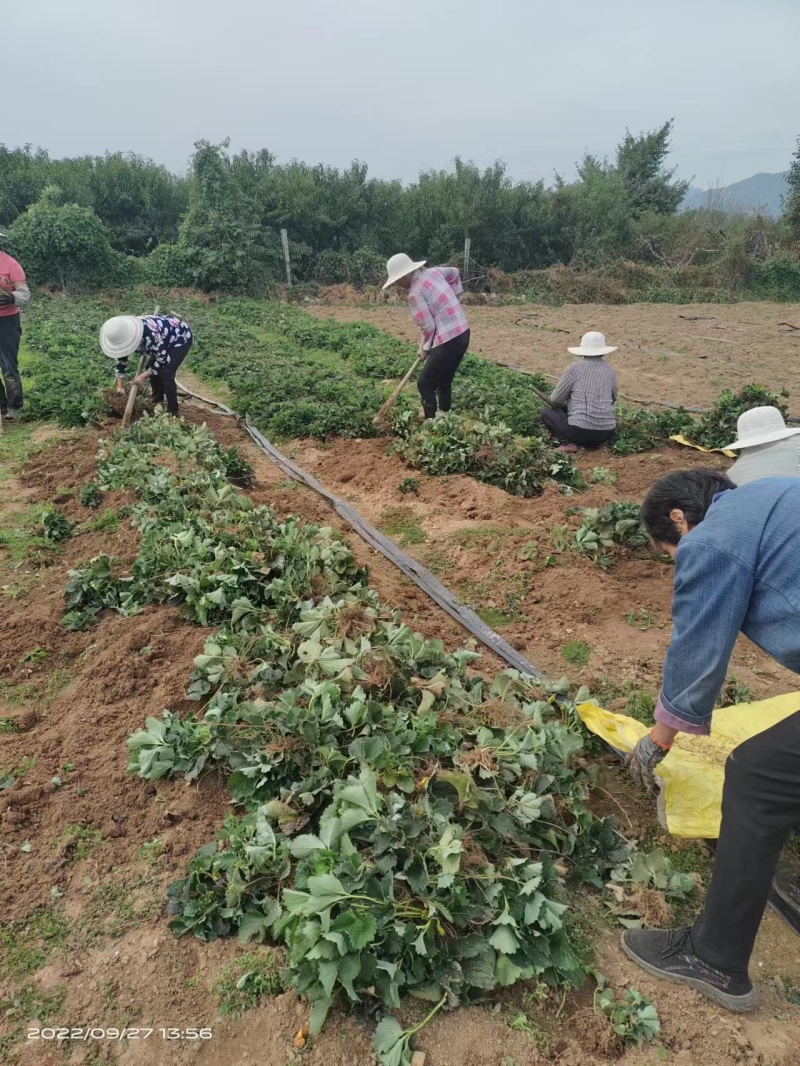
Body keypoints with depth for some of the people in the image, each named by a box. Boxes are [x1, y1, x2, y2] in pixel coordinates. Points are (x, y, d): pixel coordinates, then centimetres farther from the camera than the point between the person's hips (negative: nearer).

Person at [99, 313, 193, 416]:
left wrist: (144, 375, -19)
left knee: (165, 374, -17)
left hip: (181, 337, -8)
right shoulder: (124, 335, -15)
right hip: (165, 340, 8)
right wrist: (120, 386, -1)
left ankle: (172, 411, -6)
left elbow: (163, 359, -27)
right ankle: (158, 400, 29)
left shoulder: (149, 335, -40)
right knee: (151, 368, 8)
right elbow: (121, 358, -1)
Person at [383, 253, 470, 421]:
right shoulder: (433, 272, 8)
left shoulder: (415, 293, -17)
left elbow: (428, 326, -17)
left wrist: (424, 348, 1)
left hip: (448, 341, -9)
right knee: (443, 382, 20)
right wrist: (454, 299, 27)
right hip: (462, 333, 9)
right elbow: (454, 273, 28)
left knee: (425, 384, 0)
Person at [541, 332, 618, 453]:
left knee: (547, 412, 20)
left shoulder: (574, 368, -3)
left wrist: (565, 405, 24)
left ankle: (567, 443, -1)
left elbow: (555, 400, 2)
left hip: (580, 431, -4)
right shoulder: (610, 370, 9)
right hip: (606, 433, 4)